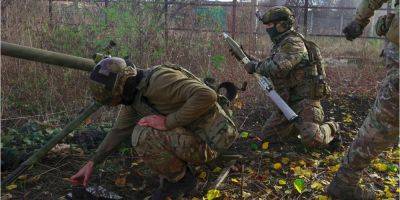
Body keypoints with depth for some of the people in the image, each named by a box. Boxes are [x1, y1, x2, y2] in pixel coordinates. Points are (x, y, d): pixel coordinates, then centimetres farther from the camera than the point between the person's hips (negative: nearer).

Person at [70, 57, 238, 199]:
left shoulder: (159, 79, -25)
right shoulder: (133, 95, 4)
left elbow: (207, 96, -35)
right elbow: (119, 130, 16)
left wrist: (168, 122, -29)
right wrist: (91, 163, 15)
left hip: (208, 141, -9)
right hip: (190, 134, 9)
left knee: (143, 135, -25)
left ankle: (181, 179, -2)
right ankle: (169, 179, 12)